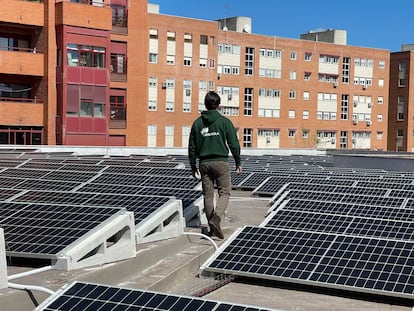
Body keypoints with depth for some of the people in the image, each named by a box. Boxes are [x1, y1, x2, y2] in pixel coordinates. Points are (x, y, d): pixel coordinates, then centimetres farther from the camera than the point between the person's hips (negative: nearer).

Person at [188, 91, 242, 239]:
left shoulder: (197, 123, 4)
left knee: (208, 195, 9)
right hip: (221, 161, -3)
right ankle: (216, 219, -19)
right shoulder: (224, 121, -4)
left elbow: (192, 146, 6)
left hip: (204, 163, 3)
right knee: (224, 192, 3)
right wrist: (238, 162, 6)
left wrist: (193, 166, 15)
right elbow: (233, 143, -4)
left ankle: (212, 227, 14)